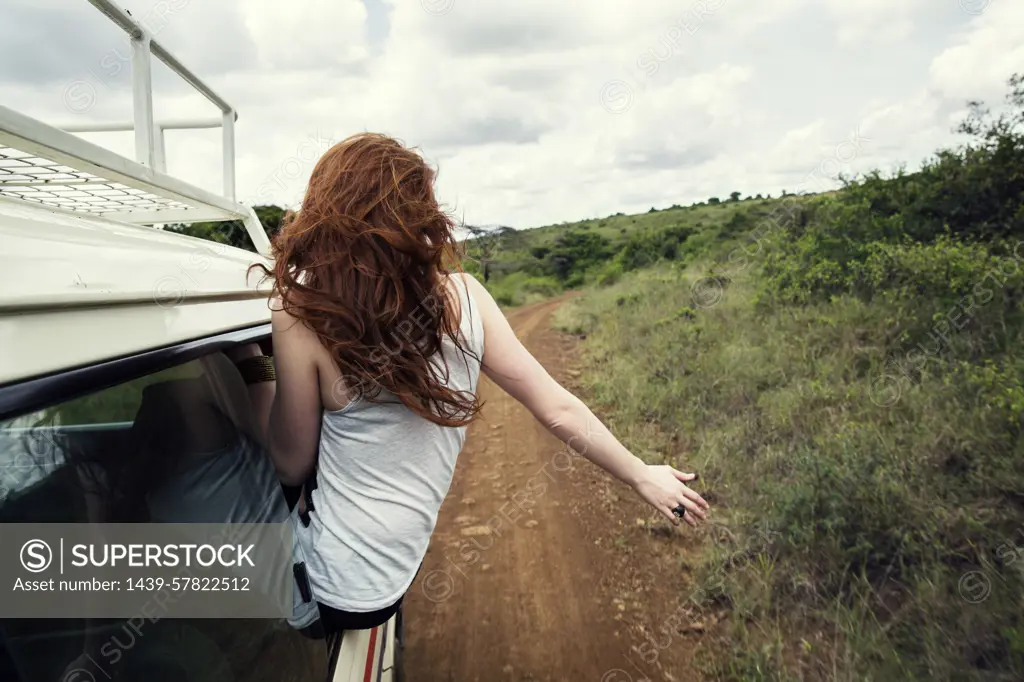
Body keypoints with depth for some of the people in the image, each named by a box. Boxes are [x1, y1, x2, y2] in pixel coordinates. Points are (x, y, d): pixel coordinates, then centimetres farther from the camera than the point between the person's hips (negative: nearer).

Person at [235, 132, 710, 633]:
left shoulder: (303, 317, -22)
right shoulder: (461, 294, -11)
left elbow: (292, 466, -11)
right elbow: (558, 410, -6)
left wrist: (255, 370, -1)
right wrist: (642, 476, 7)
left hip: (331, 584, -5)